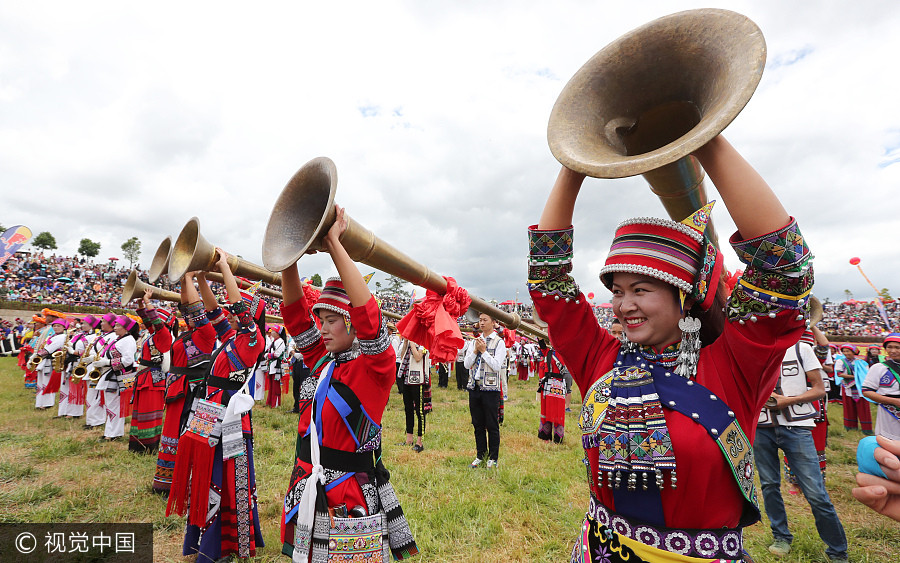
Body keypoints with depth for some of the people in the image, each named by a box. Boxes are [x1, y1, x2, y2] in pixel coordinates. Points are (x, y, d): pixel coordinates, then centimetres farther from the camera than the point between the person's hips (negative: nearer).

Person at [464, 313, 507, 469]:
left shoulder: (499, 342, -4)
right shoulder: (475, 341, 11)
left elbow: (497, 365, -14)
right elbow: (466, 364, 6)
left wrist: (483, 351, -13)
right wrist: (475, 351, -7)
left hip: (490, 388, -5)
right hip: (474, 387, 5)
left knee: (492, 425, 4)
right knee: (478, 424, 13)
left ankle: (493, 458, 19)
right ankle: (480, 456, 27)